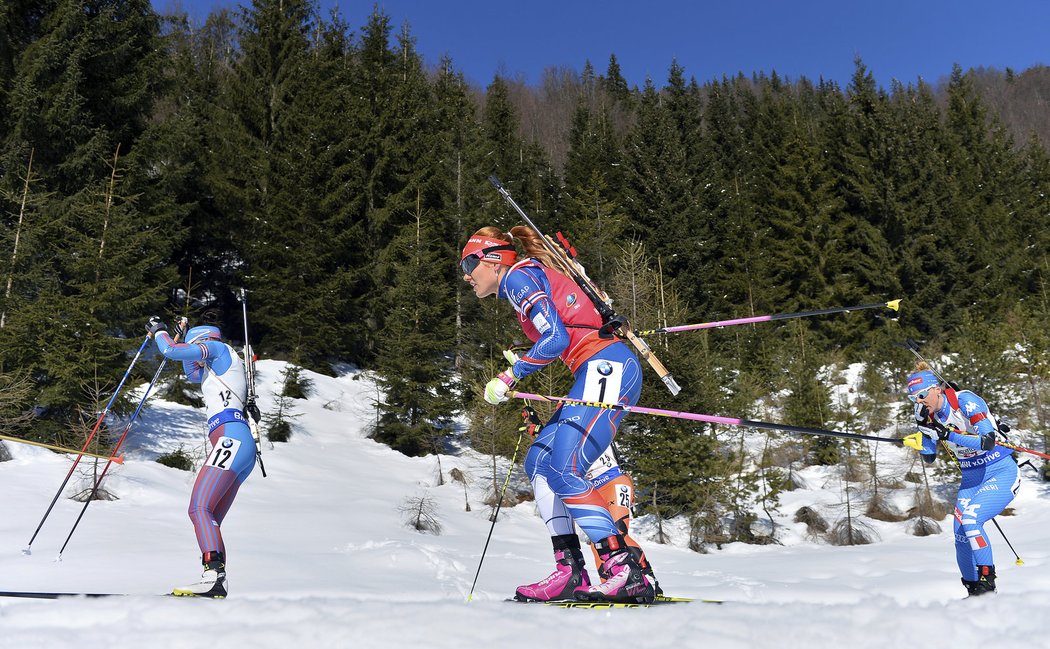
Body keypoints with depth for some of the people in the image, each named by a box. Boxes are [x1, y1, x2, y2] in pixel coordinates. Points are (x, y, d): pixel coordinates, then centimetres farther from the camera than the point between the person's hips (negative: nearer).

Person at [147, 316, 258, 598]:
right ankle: (217, 584, -3)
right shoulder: (218, 370, 33)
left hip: (231, 438, -10)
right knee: (210, 521, 4)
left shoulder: (218, 347, 8)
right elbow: (192, 374, 50)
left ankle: (214, 575, -32)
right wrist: (182, 334, 49)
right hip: (242, 447, 10)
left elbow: (171, 351, -2)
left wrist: (159, 330, 18)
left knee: (199, 509, -19)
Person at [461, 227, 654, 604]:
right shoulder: (531, 278, 25)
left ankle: (628, 573, -16)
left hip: (607, 367, -10)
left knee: (562, 471, -17)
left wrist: (509, 377, -7)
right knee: (538, 462, 8)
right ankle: (570, 573, 4)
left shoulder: (517, 275, -3)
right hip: (599, 373, 10)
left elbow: (555, 338, -16)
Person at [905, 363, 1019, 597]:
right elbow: (929, 457, 3)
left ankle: (987, 582, -13)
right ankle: (974, 591, 12)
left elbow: (988, 441, -27)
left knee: (969, 518, -26)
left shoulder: (965, 400, -19)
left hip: (1002, 473, -6)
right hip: (971, 478, 6)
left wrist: (947, 435, -33)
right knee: (961, 537, -6)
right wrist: (922, 427, -10)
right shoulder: (930, 415, 0)